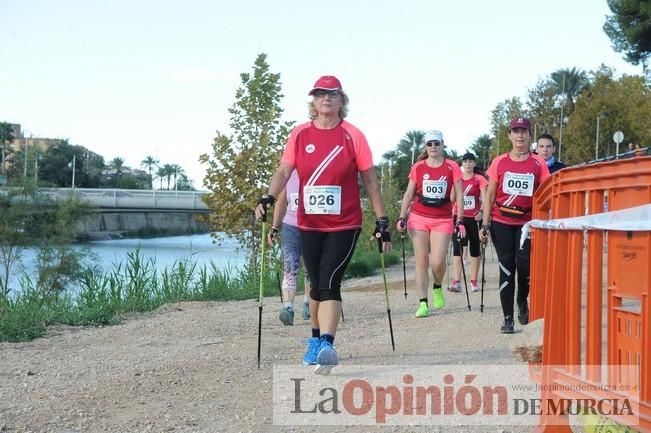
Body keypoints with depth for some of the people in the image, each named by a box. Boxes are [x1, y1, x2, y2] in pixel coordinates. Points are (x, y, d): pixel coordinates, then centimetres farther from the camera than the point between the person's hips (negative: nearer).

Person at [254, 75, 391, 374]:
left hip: (344, 225, -3)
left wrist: (381, 220, -1)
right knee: (316, 285, 15)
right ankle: (316, 341, 32)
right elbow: (284, 171, -2)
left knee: (329, 284, -16)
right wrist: (269, 198, -21)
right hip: (309, 225, 3)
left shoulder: (352, 136, -3)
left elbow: (370, 181, 0)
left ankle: (326, 346, -23)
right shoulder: (300, 134, 4)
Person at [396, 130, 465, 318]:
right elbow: (409, 194, 9)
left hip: (443, 219, -1)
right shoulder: (418, 167, 5)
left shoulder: (451, 167, 0)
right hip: (419, 218, 1)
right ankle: (423, 303, 2)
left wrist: (460, 220, -4)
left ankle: (437, 288, 23)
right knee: (421, 260, -1)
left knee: (438, 262, -10)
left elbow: (459, 194, 1)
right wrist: (402, 217, 1)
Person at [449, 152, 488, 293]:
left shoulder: (479, 179, 0)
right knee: (457, 248, -9)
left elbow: (485, 198, -8)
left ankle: (473, 281, 15)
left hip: (474, 218, -2)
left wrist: (482, 211, -24)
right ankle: (456, 281, -15)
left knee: (474, 249, 7)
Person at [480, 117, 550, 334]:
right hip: (501, 222, 1)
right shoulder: (499, 162, 4)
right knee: (506, 268, 0)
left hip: (527, 222, -1)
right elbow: (490, 196, 6)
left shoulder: (538, 164, 2)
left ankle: (522, 301, 18)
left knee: (524, 263, -13)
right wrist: (485, 225, 1)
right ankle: (507, 318, 7)